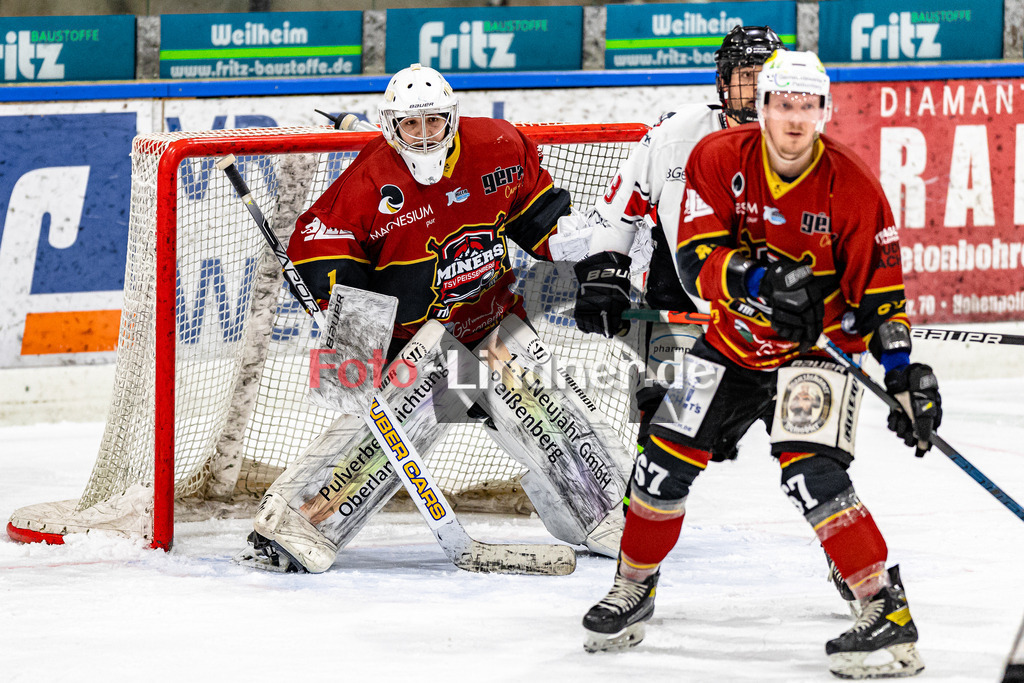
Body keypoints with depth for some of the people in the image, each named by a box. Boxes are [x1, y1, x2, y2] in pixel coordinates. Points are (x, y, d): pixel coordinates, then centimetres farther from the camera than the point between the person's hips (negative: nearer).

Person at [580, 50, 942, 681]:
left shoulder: (852, 187, -17)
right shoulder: (719, 160, -13)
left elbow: (880, 293, -10)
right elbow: (695, 260, -20)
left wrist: (906, 377, -15)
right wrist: (760, 281, -37)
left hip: (822, 343, -4)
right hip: (736, 340, 4)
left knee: (811, 473, -23)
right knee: (667, 461, 4)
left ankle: (887, 610, -19)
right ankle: (634, 590, 26)